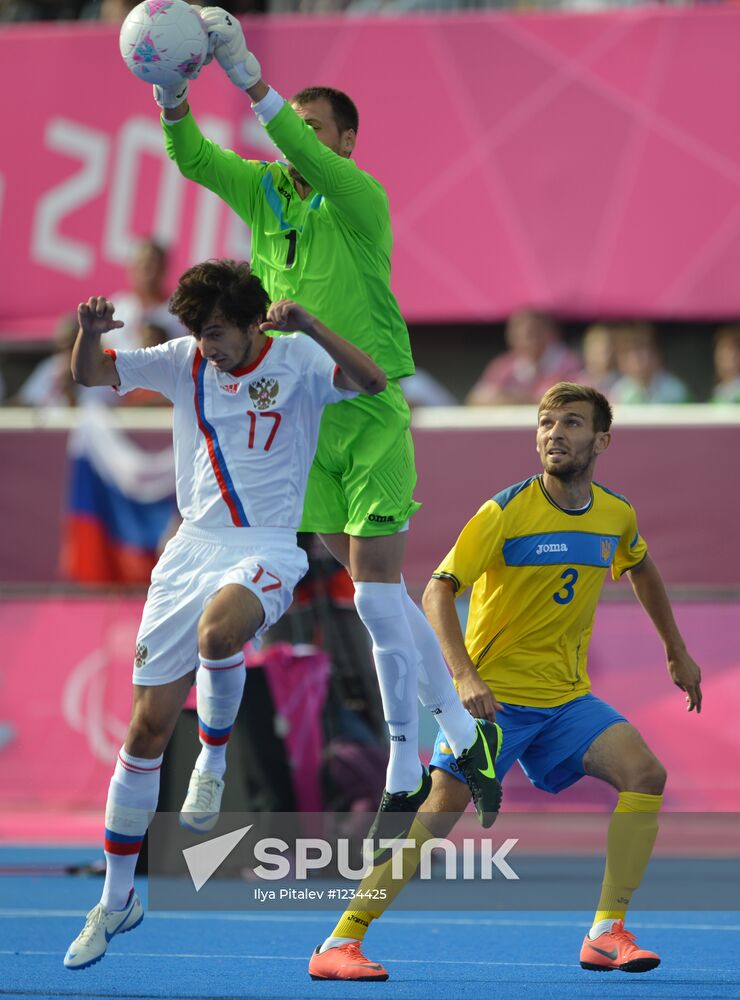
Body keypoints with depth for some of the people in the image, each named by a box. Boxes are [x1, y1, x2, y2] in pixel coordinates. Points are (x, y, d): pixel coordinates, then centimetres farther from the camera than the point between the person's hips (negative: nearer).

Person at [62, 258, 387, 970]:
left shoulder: (296, 360, -4)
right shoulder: (185, 362, 6)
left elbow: (371, 379, -21)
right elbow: (88, 375, 5)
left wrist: (308, 327, -34)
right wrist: (89, 332, -17)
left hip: (265, 550, -4)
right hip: (193, 546, 4)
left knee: (219, 630, -39)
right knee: (148, 723, 0)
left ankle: (214, 759, -7)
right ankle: (116, 899, 11)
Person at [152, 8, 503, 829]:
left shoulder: (361, 200, -9)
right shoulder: (263, 193, 7)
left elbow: (315, 162, -29)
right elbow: (192, 158, -5)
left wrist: (250, 81, -37)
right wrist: (172, 93, -24)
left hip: (371, 414, -6)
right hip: (304, 420, 6)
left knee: (378, 595, -8)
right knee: (378, 591, 11)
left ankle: (404, 781, -1)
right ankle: (462, 732, 23)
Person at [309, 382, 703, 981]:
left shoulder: (617, 515, 3)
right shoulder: (507, 510, -14)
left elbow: (641, 571, 26)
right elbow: (438, 593, -17)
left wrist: (678, 653, 28)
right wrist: (465, 677, -29)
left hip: (568, 697, 5)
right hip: (493, 695, -5)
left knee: (645, 773, -14)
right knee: (441, 809, -14)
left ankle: (606, 935, -9)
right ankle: (340, 944, -8)